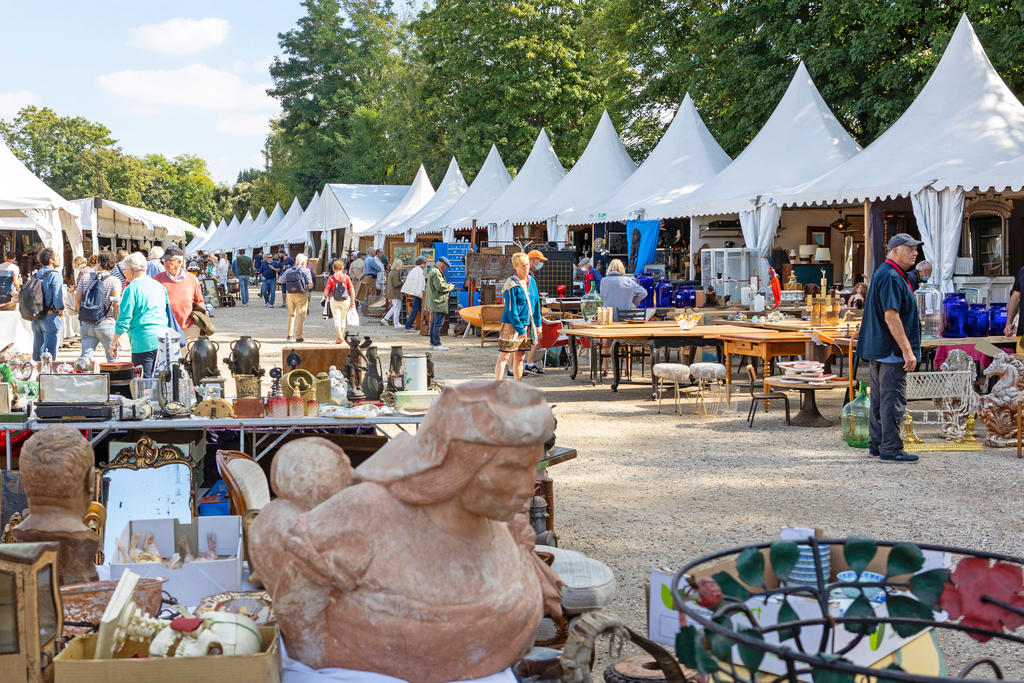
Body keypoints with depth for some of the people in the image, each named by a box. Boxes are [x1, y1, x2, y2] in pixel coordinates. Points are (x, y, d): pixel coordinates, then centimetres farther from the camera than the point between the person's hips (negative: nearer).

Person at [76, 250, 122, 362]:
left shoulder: (85, 278, 5)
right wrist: (118, 319, 2)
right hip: (107, 323, -3)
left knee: (86, 355, 4)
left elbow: (77, 299, 4)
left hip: (87, 324, 3)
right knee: (112, 357, 6)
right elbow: (116, 302, -14)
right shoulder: (114, 281, -5)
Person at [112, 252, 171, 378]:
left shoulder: (131, 289, -8)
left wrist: (114, 344, 1)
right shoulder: (159, 286, 13)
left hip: (144, 342, -7)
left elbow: (123, 321, -8)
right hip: (162, 341, 7)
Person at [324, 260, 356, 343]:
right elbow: (352, 290, -1)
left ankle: (340, 336, -20)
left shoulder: (331, 278, -2)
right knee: (342, 318, 16)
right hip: (345, 300, 2)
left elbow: (326, 291, -5)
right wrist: (352, 301, 7)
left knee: (337, 318, -2)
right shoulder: (346, 277, 2)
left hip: (334, 300, -2)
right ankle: (340, 337, 20)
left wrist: (327, 296, 17)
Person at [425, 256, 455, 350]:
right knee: (438, 323, -11)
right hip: (438, 303, -11)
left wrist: (448, 286, 15)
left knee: (434, 322, 15)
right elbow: (440, 287, -23)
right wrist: (450, 287, -7)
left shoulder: (433, 271, 20)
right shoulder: (436, 273, -16)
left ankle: (432, 342, 20)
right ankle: (437, 344, -11)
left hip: (435, 302, 11)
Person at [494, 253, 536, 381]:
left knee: (519, 358, 13)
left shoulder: (530, 281, 9)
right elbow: (511, 310, -16)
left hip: (525, 325, 8)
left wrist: (536, 324, 17)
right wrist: (520, 330, -18)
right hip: (511, 324, -8)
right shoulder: (512, 285, -15)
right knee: (504, 356, -7)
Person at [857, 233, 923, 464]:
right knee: (893, 400, -6)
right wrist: (907, 350, -23)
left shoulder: (883, 273, 17)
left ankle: (877, 444, 22)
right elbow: (891, 317, -24)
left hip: (878, 348, 11)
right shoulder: (891, 277, -17)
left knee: (880, 399, 15)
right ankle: (891, 449, -3)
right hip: (891, 349, -11)